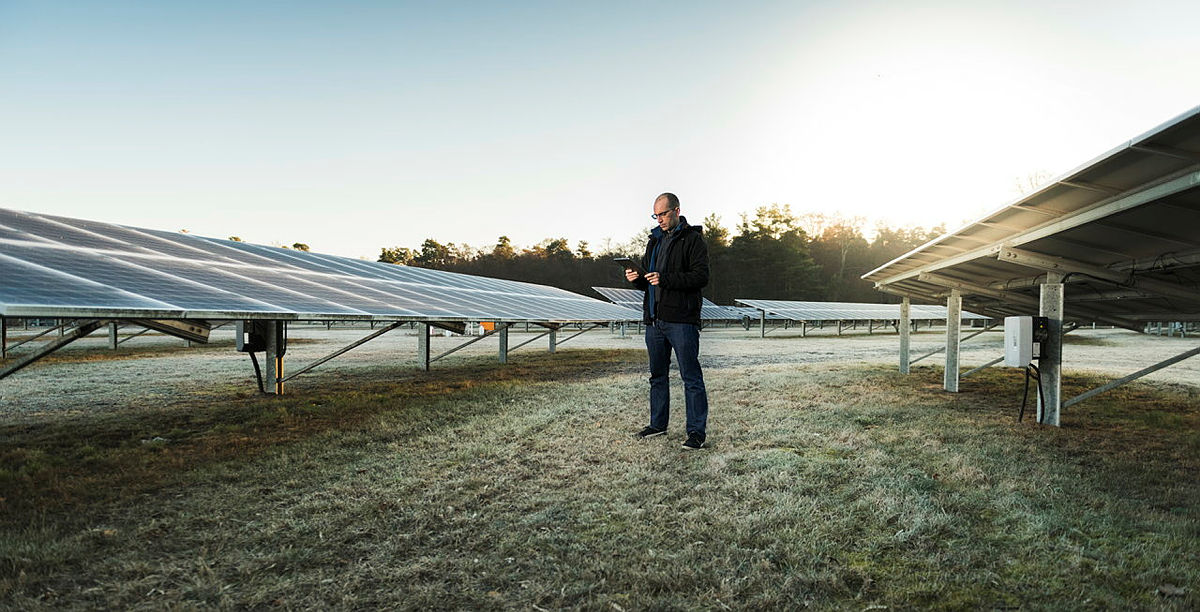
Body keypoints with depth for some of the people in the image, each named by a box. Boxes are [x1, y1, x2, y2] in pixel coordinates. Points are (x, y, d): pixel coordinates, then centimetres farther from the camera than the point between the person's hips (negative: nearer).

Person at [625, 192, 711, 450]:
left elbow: (701, 276, -15)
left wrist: (666, 279, -22)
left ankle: (697, 431, 2)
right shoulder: (655, 240, 19)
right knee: (657, 375, 16)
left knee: (691, 378, -3)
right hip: (654, 319, 8)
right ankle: (658, 424, 28)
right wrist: (637, 279, 1)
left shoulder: (692, 240, -4)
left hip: (681, 320, -7)